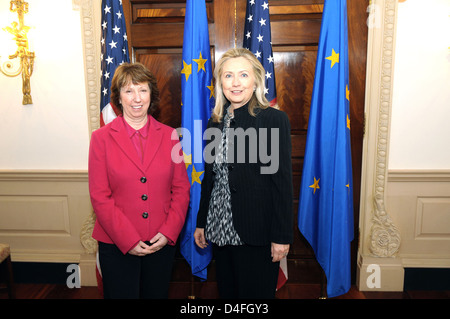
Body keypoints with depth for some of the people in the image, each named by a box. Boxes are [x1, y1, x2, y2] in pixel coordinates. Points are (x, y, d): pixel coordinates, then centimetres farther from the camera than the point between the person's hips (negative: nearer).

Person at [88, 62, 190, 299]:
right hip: (117, 245, -2)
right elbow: (100, 196, -6)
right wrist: (128, 240, -12)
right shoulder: (102, 137, -3)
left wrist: (168, 233, -7)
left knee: (157, 294, 17)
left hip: (162, 243, 2)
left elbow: (181, 189, 2)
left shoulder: (169, 136, 2)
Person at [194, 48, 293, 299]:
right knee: (227, 292, 19)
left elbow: (282, 181, -11)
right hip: (221, 230, 6)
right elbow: (210, 178, 12)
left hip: (256, 234, -5)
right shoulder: (216, 122, 7)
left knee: (257, 293, 9)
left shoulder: (275, 119, -9)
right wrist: (201, 222, 13)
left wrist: (282, 236, -13)